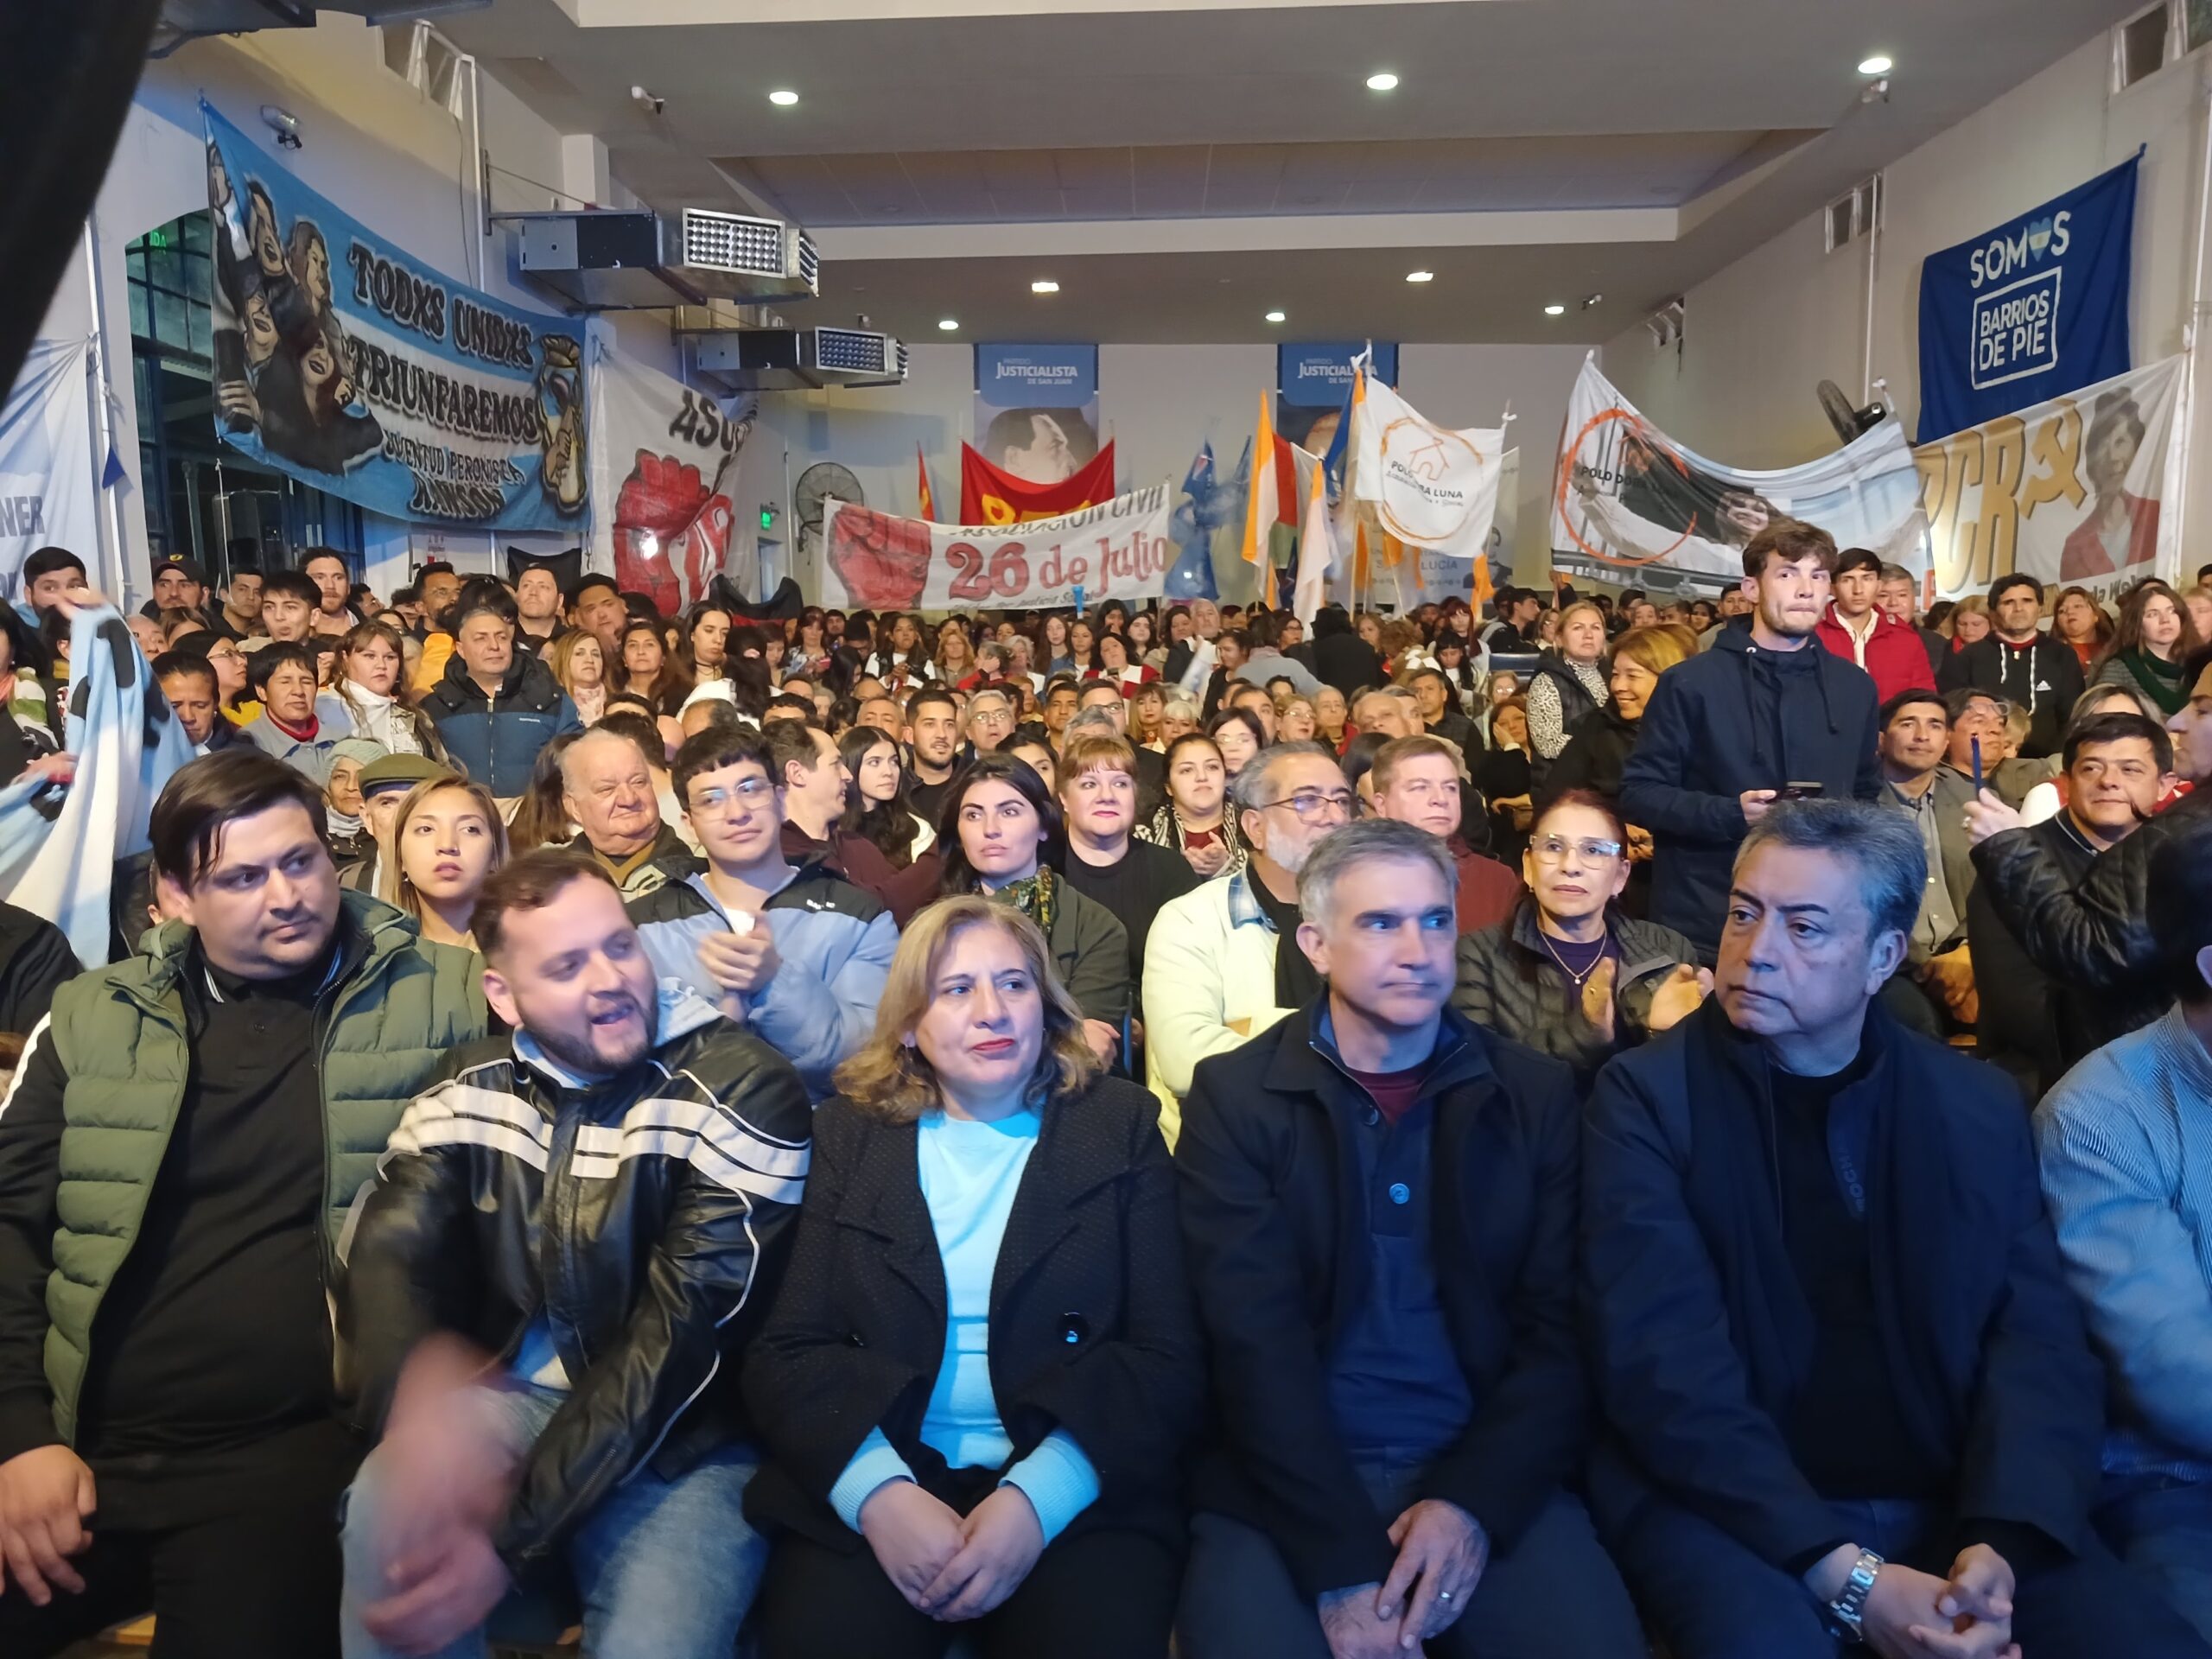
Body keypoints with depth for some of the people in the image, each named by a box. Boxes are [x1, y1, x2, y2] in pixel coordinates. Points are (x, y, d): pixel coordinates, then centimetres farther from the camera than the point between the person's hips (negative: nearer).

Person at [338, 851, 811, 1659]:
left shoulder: (745, 1093, -16)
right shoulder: (471, 1087, 2)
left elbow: (681, 1338, -20)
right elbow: (387, 1255, -10)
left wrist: (513, 1539, -25)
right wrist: (423, 1381, -35)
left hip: (680, 1442, -3)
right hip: (507, 1401, 3)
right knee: (385, 1512, -27)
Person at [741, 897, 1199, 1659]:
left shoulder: (1119, 1126, 5)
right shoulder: (848, 1133, 8)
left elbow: (1169, 1357, -1)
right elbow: (785, 1351, 2)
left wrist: (1039, 1495, -16)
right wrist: (879, 1491, -16)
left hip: (1076, 1494, 0)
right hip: (860, 1487, 1)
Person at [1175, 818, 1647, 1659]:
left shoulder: (1538, 1096, 5)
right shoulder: (1234, 1097, -3)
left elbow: (1559, 1328, 2)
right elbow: (1255, 1338, -9)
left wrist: (1474, 1502, -13)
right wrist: (1344, 1564, -18)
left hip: (1485, 1480, 2)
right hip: (1285, 1489, -1)